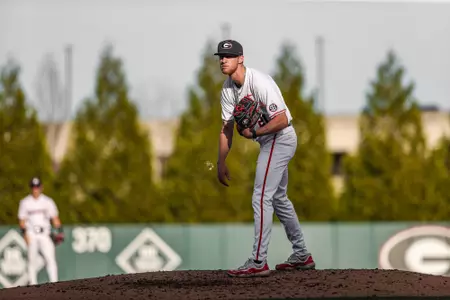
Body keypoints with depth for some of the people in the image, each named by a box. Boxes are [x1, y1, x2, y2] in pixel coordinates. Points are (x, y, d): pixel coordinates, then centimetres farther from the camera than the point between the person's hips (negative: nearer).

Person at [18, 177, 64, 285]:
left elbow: (55, 218, 8)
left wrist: (60, 232, -4)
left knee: (50, 258, -11)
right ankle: (32, 283, 4)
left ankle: (54, 283, -14)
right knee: (32, 260, 0)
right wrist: (24, 233, -7)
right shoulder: (25, 202, 6)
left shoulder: (48, 201, 7)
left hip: (45, 234, 0)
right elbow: (22, 219, 6)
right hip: (31, 234, 0)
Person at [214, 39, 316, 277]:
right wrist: (221, 163, 2)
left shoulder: (259, 82, -25)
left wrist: (253, 132, -20)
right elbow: (226, 128, 6)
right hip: (270, 142, 10)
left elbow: (282, 120, -27)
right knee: (278, 198, 19)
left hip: (279, 139, -10)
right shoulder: (228, 88, 2)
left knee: (261, 198, -14)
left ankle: (258, 262, -15)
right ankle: (302, 255, 29)